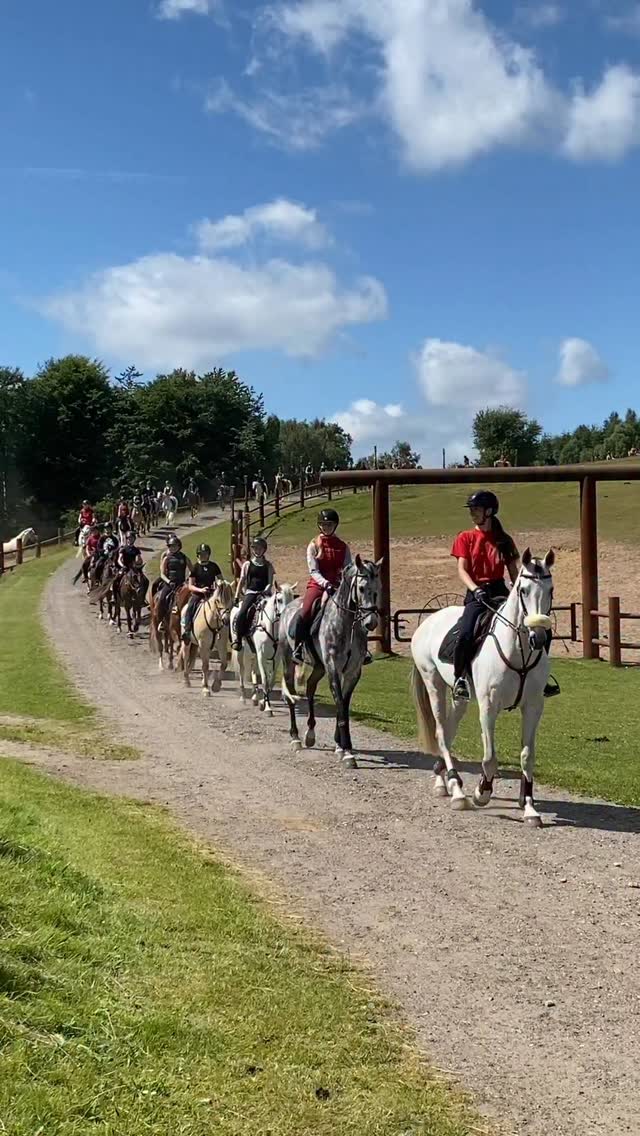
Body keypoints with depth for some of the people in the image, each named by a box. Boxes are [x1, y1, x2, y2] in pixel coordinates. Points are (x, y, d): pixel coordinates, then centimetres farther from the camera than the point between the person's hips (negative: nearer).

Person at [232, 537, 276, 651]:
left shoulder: (268, 565, 13)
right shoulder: (247, 564, 13)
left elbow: (270, 582, 6)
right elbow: (241, 581, 12)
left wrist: (265, 592, -12)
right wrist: (236, 597, 6)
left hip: (263, 593, 0)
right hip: (250, 593, 0)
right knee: (241, 614, -23)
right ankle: (238, 639, -12)